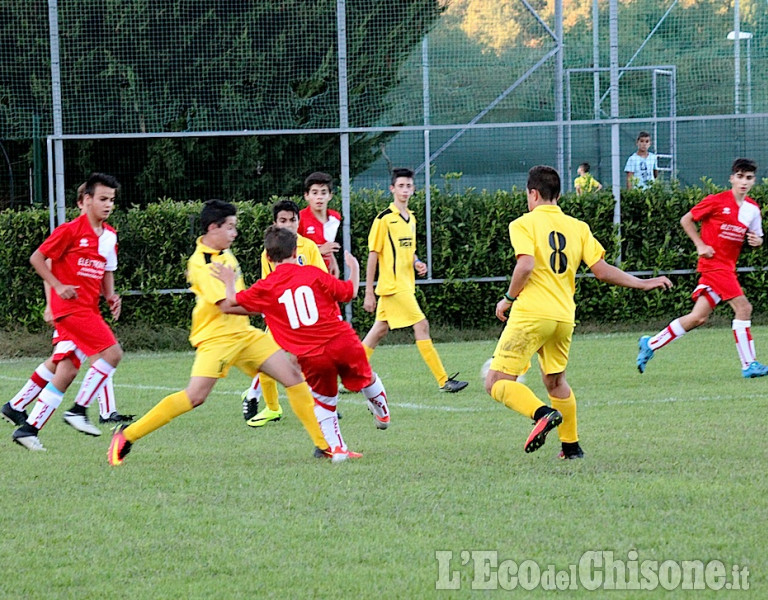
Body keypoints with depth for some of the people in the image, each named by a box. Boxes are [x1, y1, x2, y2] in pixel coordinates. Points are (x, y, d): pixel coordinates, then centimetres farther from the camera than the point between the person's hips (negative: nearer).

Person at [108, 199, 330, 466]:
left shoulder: (223, 252, 9)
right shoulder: (200, 263, -18)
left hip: (244, 332, 8)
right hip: (215, 337, -8)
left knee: (293, 376, -1)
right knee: (195, 395, -20)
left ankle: (324, 443, 4)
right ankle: (127, 436, -8)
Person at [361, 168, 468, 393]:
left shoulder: (410, 218, 14)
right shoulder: (384, 219, -10)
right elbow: (373, 256, -10)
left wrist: (416, 263, 2)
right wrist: (369, 293, -12)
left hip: (405, 284, 8)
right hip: (393, 285, -8)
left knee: (380, 330, 11)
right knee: (421, 325, -11)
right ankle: (444, 380, -10)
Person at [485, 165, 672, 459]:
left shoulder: (524, 224, -2)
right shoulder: (578, 227, 11)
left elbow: (525, 265, -18)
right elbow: (602, 270, 6)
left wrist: (508, 299, -3)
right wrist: (643, 284, 17)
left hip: (531, 314, -6)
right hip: (564, 317, 6)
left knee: (496, 383, -5)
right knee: (555, 381, 26)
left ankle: (542, 413, -27)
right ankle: (571, 445, 26)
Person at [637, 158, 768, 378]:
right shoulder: (716, 201, -9)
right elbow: (686, 220, 0)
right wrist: (700, 245, -10)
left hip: (727, 267, 7)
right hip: (714, 263, -7)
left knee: (698, 317, 5)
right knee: (743, 308, -14)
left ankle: (651, 344, 16)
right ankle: (749, 364, -9)